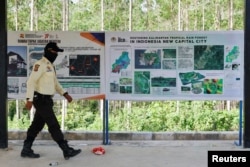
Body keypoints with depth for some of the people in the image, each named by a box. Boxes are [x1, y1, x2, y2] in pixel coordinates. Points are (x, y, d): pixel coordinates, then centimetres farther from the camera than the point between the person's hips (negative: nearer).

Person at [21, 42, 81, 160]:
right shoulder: (40, 64, -14)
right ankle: (67, 151, -3)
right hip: (41, 99, -10)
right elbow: (31, 81, -20)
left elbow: (55, 83, 24)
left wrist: (65, 94, 17)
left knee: (37, 125, 14)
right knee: (53, 125, -6)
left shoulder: (50, 65, 17)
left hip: (46, 100, 10)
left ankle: (26, 150, 22)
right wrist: (29, 99, -26)